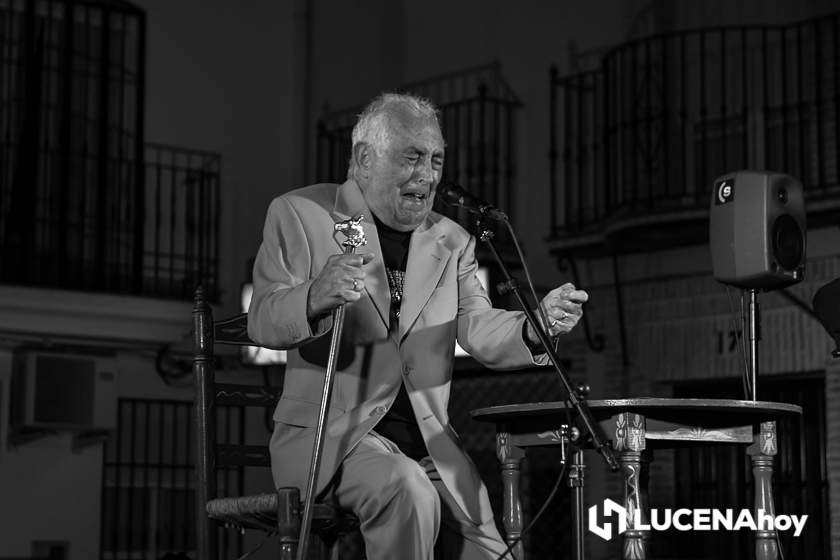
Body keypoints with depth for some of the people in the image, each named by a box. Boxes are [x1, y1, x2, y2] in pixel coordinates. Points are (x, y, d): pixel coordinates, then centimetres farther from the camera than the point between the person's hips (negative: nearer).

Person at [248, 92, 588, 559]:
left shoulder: (452, 241, 14)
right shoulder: (300, 214, 1)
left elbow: (480, 332, -1)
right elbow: (263, 323, -11)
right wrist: (316, 297, -34)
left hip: (429, 440, 5)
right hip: (328, 433, -5)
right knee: (409, 492, -32)